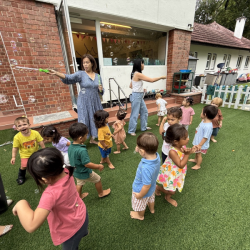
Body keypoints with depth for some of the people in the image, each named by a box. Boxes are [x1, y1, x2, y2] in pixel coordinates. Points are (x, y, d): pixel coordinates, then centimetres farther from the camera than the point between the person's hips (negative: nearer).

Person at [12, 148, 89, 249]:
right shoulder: (66, 172, -24)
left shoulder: (51, 194, -44)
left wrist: (21, 204, -32)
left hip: (72, 229, -7)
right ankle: (82, 232, 78)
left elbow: (31, 226, -44)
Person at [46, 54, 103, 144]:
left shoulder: (98, 76, 8)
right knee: (83, 121, -2)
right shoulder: (80, 74, -4)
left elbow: (101, 91, 13)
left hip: (95, 102, 4)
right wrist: (56, 73, -36)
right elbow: (68, 78, -20)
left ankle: (92, 139, 29)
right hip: (84, 102, -4)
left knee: (94, 120, 11)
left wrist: (101, 90, -9)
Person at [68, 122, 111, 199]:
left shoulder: (70, 147, -10)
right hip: (85, 173, -7)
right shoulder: (82, 150, -36)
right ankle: (101, 193, 38)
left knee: (79, 183, 30)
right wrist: (99, 166, -21)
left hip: (76, 172, 7)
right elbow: (87, 164, -33)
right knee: (97, 179, 16)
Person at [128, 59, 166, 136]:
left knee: (144, 111, 17)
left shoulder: (135, 74, 12)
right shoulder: (138, 74, -18)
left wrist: (140, 89, 13)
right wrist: (161, 77, -4)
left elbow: (130, 86, 17)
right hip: (136, 96, -10)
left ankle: (144, 127, 31)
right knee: (135, 114, -2)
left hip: (140, 96, 10)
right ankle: (131, 131, 11)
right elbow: (151, 80, -18)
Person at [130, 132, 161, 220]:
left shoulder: (146, 168, -47)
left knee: (140, 205, 29)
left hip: (142, 190, -6)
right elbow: (149, 151, -4)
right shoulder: (156, 155, -27)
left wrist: (140, 195, -13)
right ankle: (152, 209, 69)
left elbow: (147, 186, -32)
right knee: (151, 198, 38)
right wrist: (138, 148, -23)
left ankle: (140, 216, 60)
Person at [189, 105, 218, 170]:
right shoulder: (204, 121, -6)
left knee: (199, 154, 14)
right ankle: (196, 159, 55)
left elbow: (205, 137, -30)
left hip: (201, 144, -8)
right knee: (196, 152, 30)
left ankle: (198, 165, 37)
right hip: (197, 141, 8)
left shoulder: (208, 126, -36)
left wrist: (200, 145, -23)